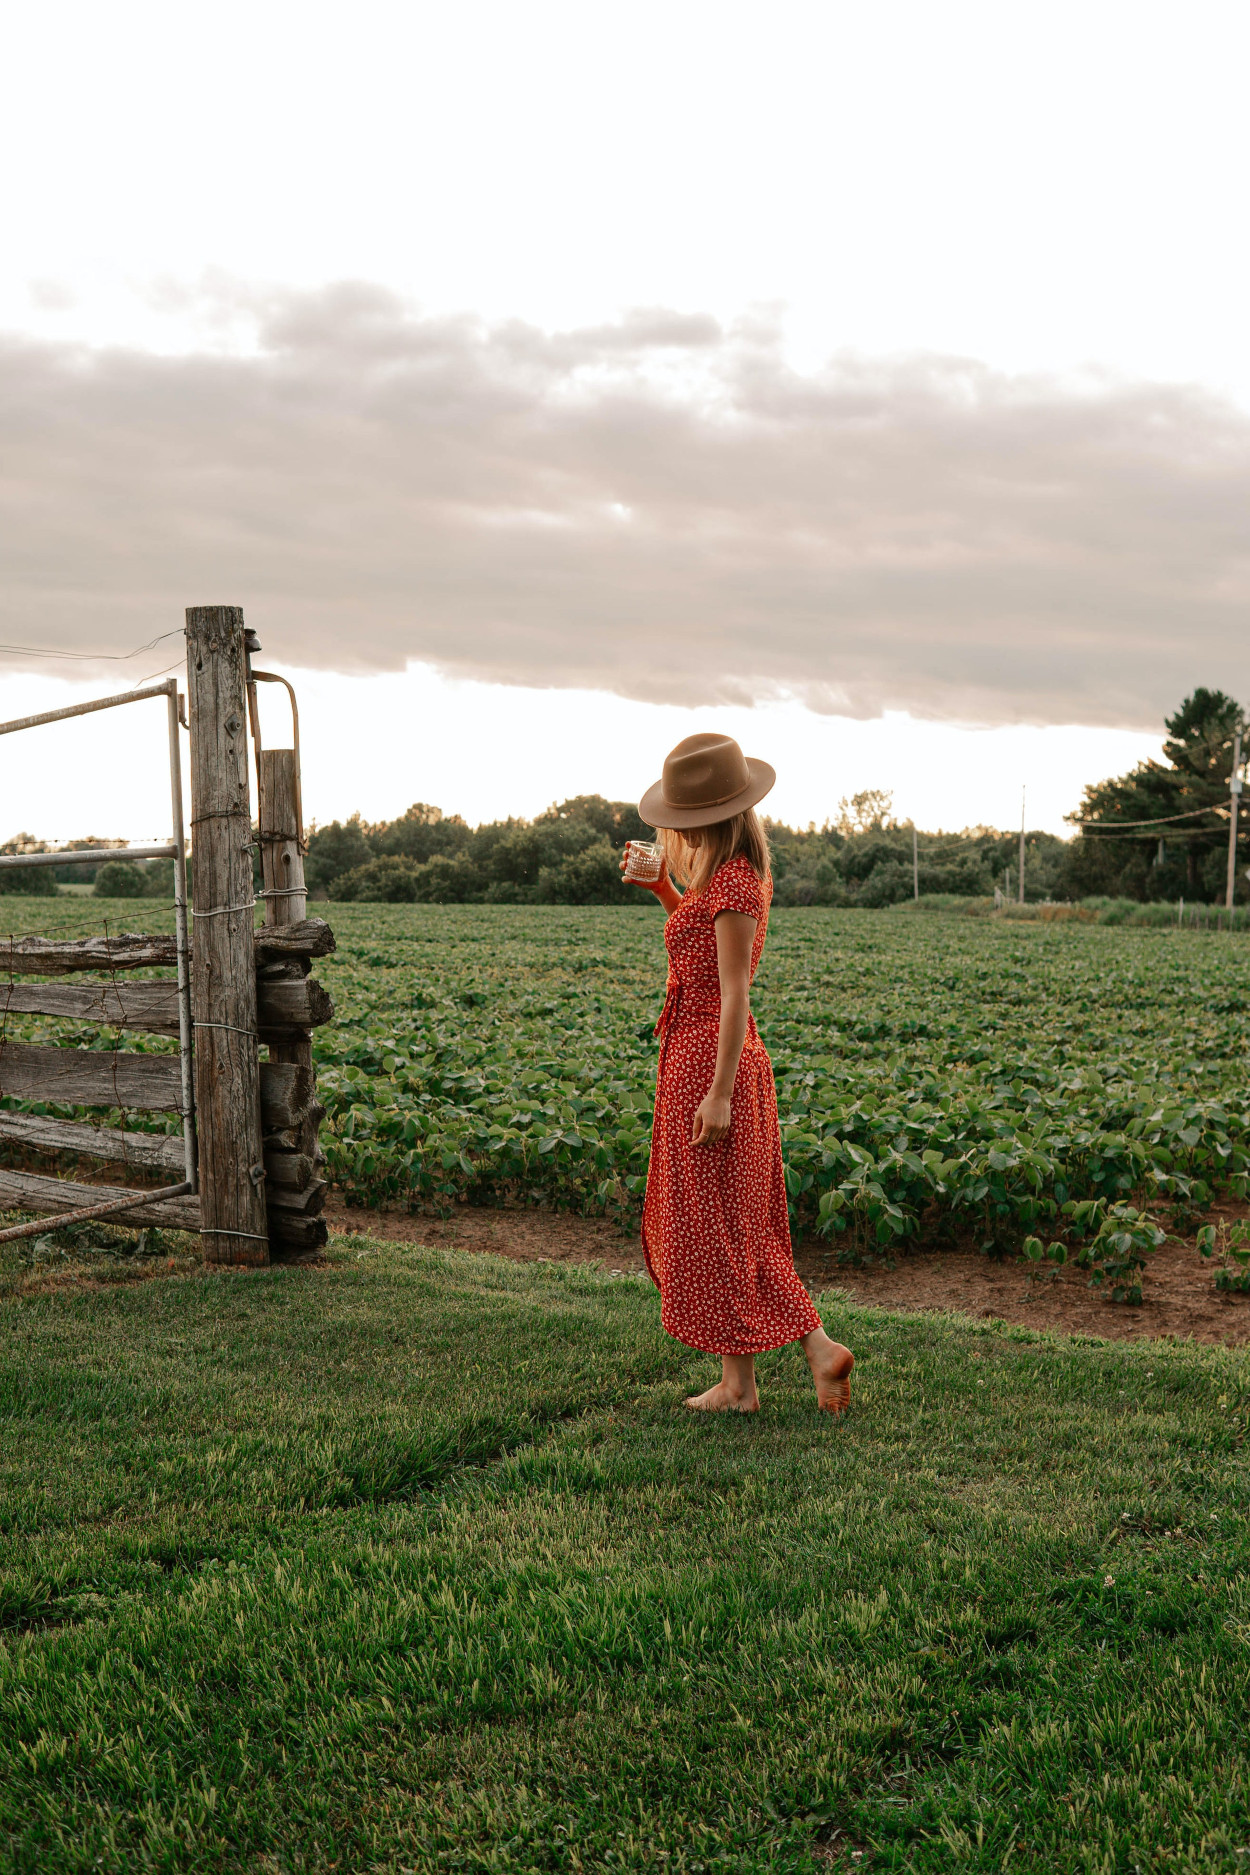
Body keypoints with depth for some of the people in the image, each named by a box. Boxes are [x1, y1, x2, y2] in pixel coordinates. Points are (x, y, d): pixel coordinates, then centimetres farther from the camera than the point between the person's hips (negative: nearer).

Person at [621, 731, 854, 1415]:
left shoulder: (733, 879, -18)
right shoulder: (737, 872, 11)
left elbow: (735, 991, -21)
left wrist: (719, 1093, -22)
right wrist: (661, 886, 14)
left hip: (707, 1063, -10)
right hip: (709, 1058, 10)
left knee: (715, 1226, 0)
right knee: (736, 1224, 15)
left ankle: (738, 1383, 10)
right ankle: (817, 1346, 15)